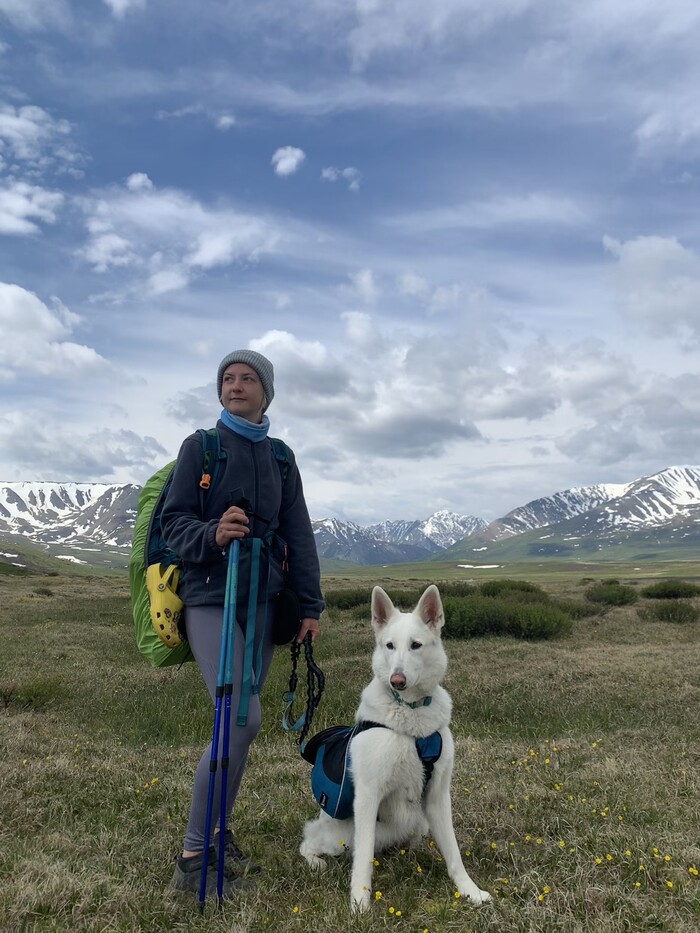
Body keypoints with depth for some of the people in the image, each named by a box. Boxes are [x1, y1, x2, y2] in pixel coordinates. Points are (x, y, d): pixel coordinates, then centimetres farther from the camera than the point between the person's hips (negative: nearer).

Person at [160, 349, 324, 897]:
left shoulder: (280, 456, 9)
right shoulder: (200, 446, -1)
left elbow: (299, 534, 8)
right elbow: (174, 520, -5)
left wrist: (311, 605, 4)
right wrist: (211, 535, -27)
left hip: (262, 600, 4)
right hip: (210, 598, -4)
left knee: (238, 720, 9)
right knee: (242, 719, -15)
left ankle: (218, 832, 28)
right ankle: (193, 857, 1)